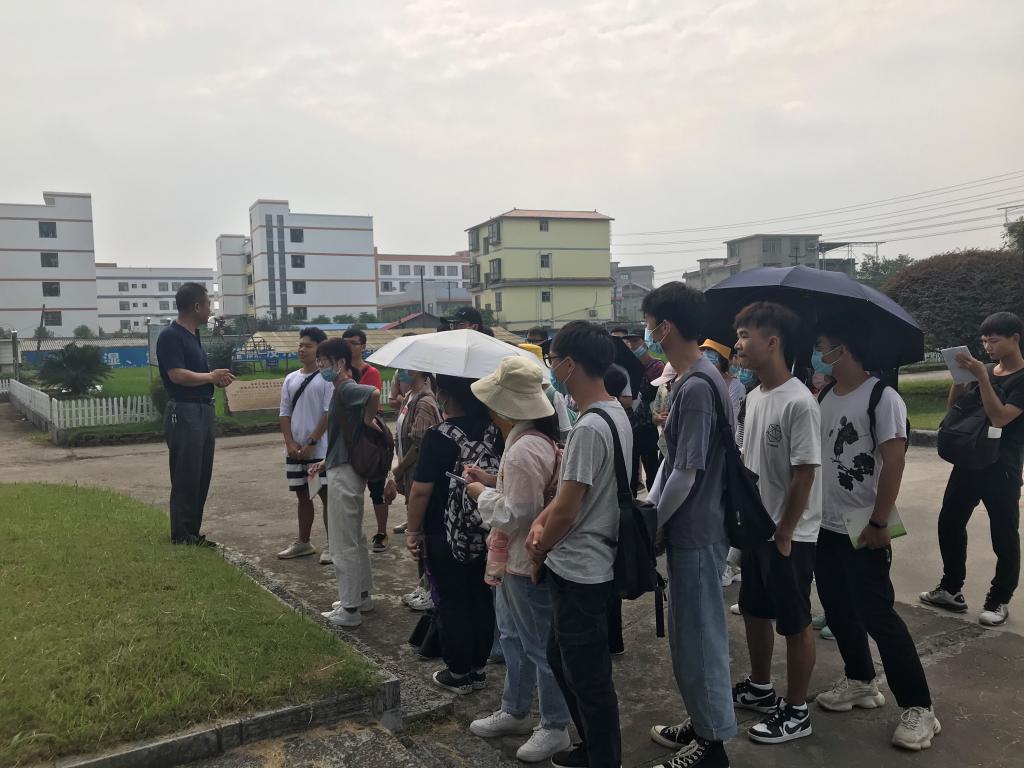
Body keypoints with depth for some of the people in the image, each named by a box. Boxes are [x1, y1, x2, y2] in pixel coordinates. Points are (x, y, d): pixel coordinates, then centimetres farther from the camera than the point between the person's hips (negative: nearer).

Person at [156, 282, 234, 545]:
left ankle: (193, 532, 20)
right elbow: (178, 375, -22)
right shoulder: (170, 336, -12)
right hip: (184, 412, -9)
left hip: (203, 410, 9)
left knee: (201, 477, 12)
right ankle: (181, 534, 7)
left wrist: (217, 378, 4)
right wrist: (211, 377, -9)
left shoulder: (194, 335, 16)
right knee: (186, 478, -2)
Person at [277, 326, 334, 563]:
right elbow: (284, 413, 10)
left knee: (326, 494, -1)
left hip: (320, 448, -6)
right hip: (294, 449, 6)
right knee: (303, 495, 15)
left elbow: (329, 413, -12)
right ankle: (303, 542, 26)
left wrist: (311, 443, -13)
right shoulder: (290, 379, 10)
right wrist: (290, 443, -2)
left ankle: (332, 544, 6)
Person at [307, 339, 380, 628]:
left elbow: (374, 393, -37)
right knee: (355, 538, 19)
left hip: (343, 474, -10)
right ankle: (362, 596, 31)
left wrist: (368, 420, -22)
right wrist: (324, 463, 18)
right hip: (346, 469, 10)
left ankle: (350, 609, 9)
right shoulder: (343, 391, 13)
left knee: (343, 544, -1)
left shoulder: (346, 389, -16)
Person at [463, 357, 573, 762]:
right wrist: (493, 481, 7)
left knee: (540, 646, 5)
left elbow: (515, 515, -28)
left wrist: (482, 495, -13)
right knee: (513, 638, 23)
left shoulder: (523, 450, -28)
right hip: (514, 560, 11)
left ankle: (555, 727, 22)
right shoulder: (536, 439, 6)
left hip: (527, 564, -11)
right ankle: (514, 712, 39)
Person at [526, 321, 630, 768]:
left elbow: (567, 511, -21)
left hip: (578, 572, -10)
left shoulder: (589, 428, -25)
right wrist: (540, 523, 3)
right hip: (585, 566, 10)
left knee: (588, 678, 7)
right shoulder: (616, 414, 6)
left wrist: (539, 551, -5)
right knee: (562, 661, 24)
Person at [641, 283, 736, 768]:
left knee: (698, 637, 5)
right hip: (689, 529, 9)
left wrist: (650, 524, -10)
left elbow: (686, 474, -21)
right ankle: (702, 724, 36)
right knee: (688, 633, 20)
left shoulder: (697, 387, -22)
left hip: (696, 533, -9)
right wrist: (650, 505, 10)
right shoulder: (693, 379, 9)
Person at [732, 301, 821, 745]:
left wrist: (783, 535, -16)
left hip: (789, 535, -8)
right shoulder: (753, 396, 4)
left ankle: (796, 712, 23)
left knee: (794, 624, 7)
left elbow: (804, 475, -21)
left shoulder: (799, 403, -22)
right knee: (754, 610, 21)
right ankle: (760, 688, 40)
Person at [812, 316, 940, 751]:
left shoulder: (882, 397, -14)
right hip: (824, 526, 7)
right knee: (838, 610, 15)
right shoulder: (823, 399, 8)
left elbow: (894, 462, -17)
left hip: (863, 531, -7)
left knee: (877, 616, -3)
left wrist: (879, 523, -18)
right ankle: (861, 682, 34)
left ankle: (918, 707, 11)